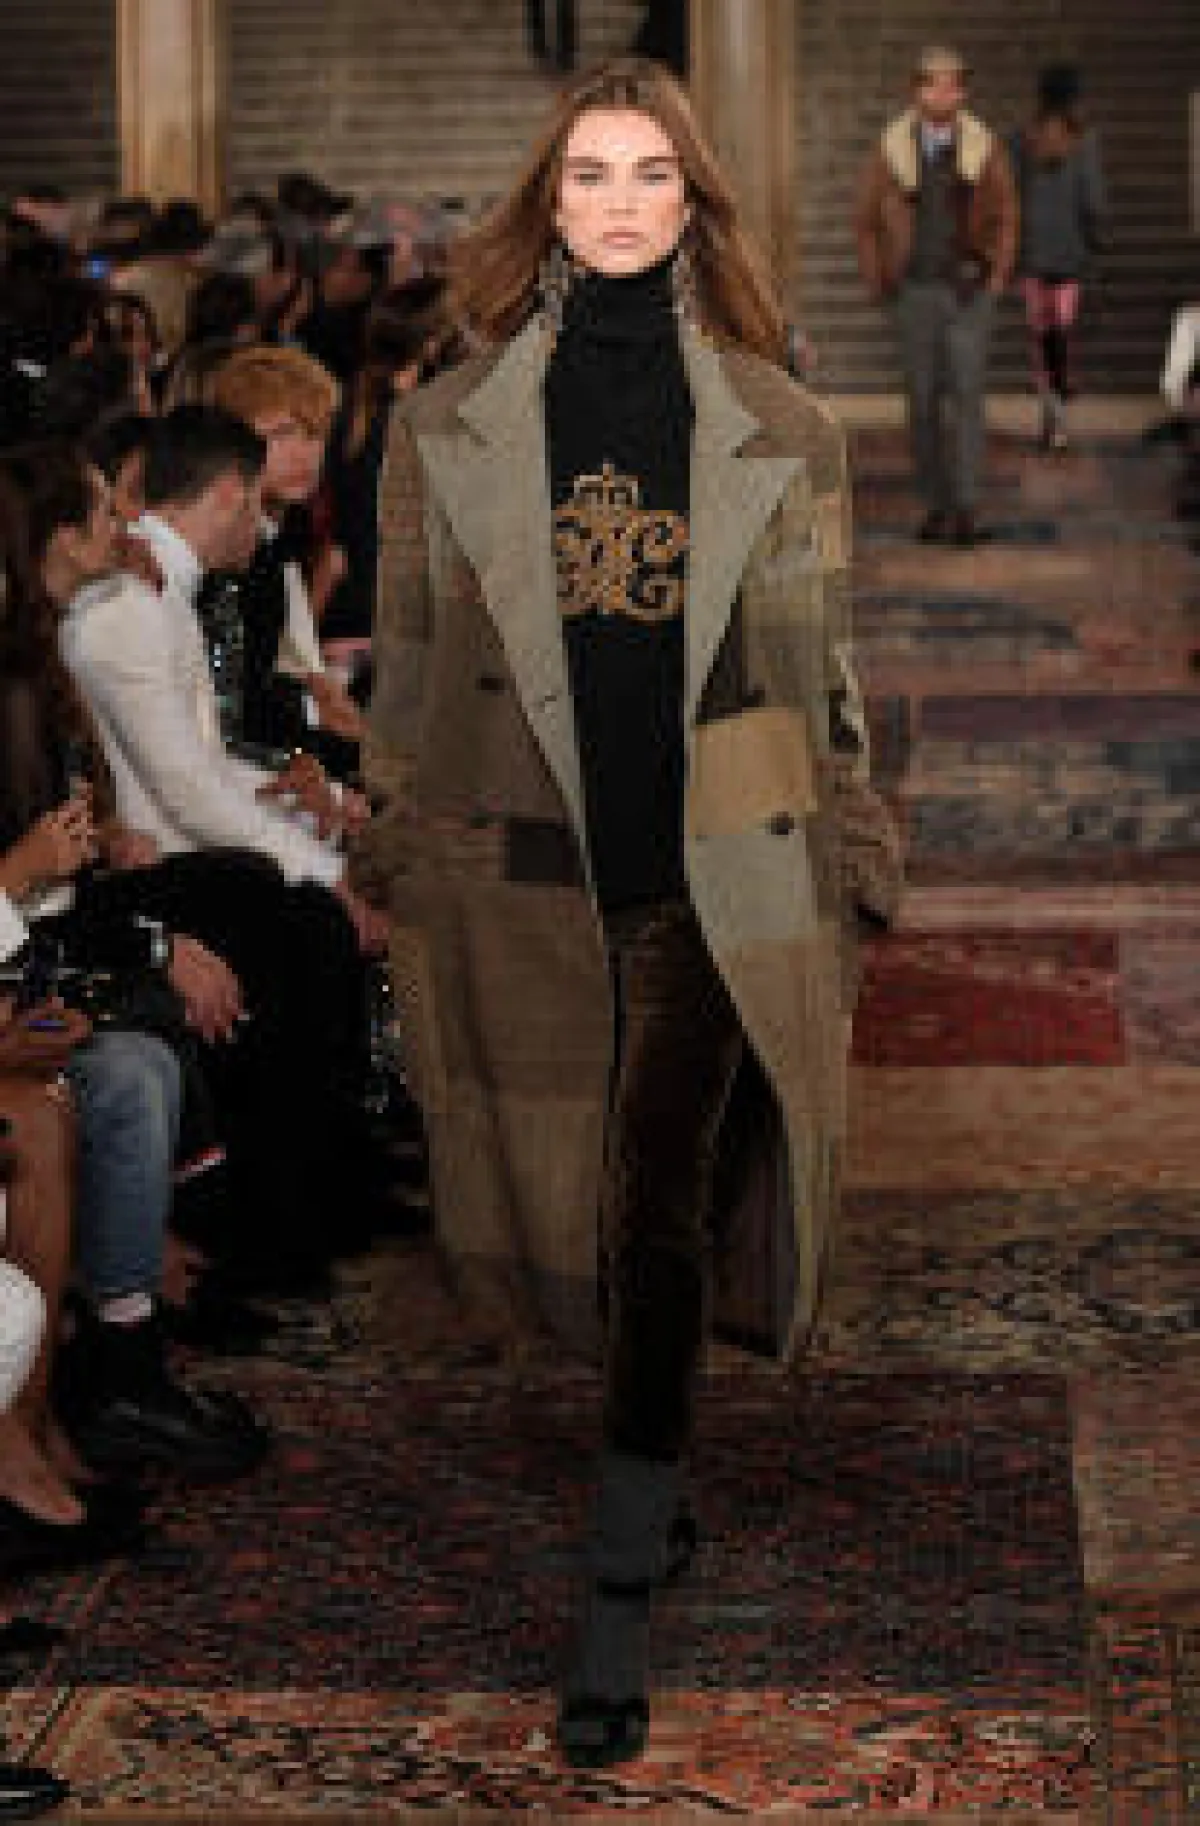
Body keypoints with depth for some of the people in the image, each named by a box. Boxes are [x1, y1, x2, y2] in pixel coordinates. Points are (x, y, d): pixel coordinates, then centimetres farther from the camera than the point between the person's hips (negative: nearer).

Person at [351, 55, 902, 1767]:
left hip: (717, 881, -2)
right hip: (521, 880, 2)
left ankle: (622, 1597, 1)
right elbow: (411, 664, 9)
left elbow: (823, 667, 8)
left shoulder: (778, 428, 3)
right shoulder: (447, 425, 4)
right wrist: (399, 859, 9)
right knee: (562, 1205, 10)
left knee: (657, 1224, -6)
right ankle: (659, 1479, 34)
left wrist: (847, 861, 7)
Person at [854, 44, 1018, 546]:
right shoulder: (891, 150, 2)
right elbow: (866, 221, 9)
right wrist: (879, 282, 3)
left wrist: (996, 278, -1)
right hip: (914, 292, 1)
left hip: (968, 291, -1)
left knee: (967, 395, -10)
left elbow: (1004, 218, 7)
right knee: (922, 401, 4)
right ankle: (934, 505, 11)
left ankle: (966, 508, -11)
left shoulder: (984, 148, 1)